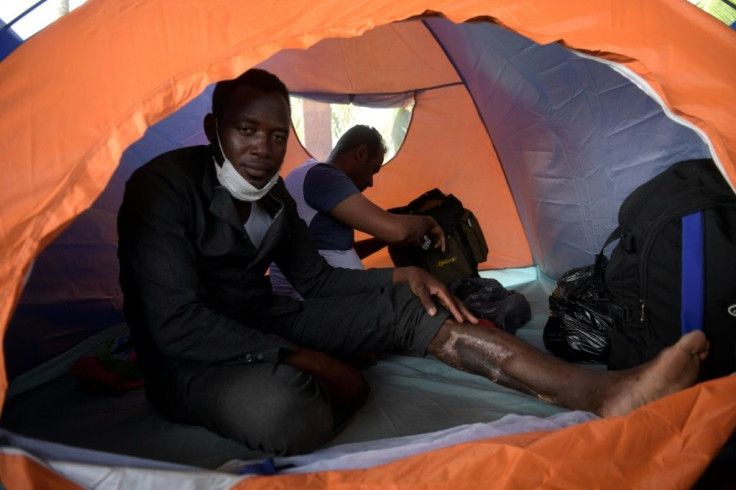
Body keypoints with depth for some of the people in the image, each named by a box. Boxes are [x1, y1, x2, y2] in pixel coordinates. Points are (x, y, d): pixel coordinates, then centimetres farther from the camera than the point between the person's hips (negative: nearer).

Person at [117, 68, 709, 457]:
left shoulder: (272, 193, 3)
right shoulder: (162, 187, -18)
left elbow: (315, 278, 8)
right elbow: (177, 324, -24)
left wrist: (400, 275, -8)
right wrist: (302, 359, -25)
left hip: (261, 327, 6)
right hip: (190, 360, -5)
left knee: (404, 306, -14)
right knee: (290, 410, -43)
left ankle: (600, 391, -17)